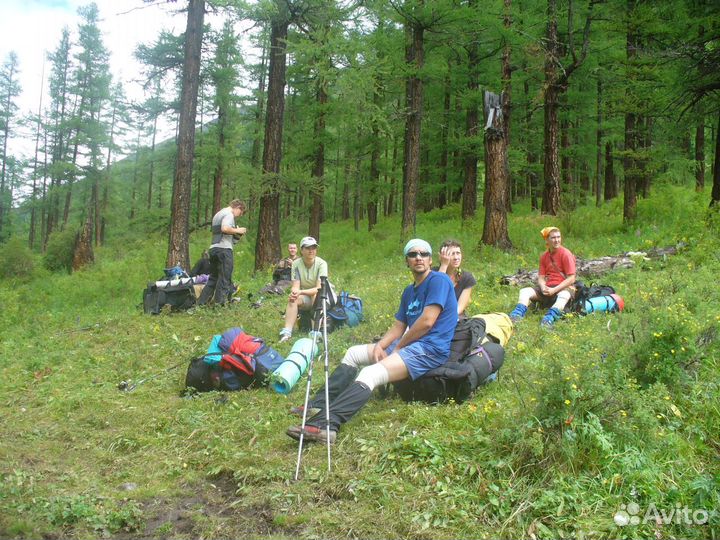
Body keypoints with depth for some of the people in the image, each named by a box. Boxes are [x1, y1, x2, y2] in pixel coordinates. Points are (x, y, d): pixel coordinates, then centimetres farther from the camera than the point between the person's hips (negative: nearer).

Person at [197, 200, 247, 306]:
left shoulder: (217, 214, 26)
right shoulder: (229, 214, -5)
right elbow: (225, 228, -22)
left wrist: (236, 234, 20)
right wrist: (237, 230, -7)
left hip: (213, 248, 9)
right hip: (224, 248, -9)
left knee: (213, 277, 13)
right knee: (225, 277, -6)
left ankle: (201, 302, 13)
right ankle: (219, 303, -8)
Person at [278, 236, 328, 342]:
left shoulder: (321, 264, -17)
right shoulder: (296, 264, -8)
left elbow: (319, 288, -24)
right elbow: (295, 286, -12)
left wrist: (301, 292, -38)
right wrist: (294, 292, -37)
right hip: (305, 298, 3)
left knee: (317, 296, -37)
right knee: (292, 299, -28)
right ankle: (287, 332, -38)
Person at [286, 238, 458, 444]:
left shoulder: (438, 280, -8)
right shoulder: (409, 290, 20)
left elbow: (427, 321, -17)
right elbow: (398, 326, 17)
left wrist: (397, 347, -8)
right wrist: (379, 346, -3)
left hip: (431, 349, -10)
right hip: (408, 344, 10)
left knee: (369, 374, -30)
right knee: (353, 353, 14)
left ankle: (325, 424, -45)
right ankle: (318, 405, 7)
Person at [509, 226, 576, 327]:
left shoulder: (566, 254, -7)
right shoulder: (544, 256, 10)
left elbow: (571, 279, -12)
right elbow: (541, 277, 8)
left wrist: (554, 290, -19)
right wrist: (543, 288, -15)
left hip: (563, 287, -5)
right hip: (547, 288, 6)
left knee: (564, 295, -40)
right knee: (524, 291, -15)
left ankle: (549, 318, -61)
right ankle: (518, 314, -37)